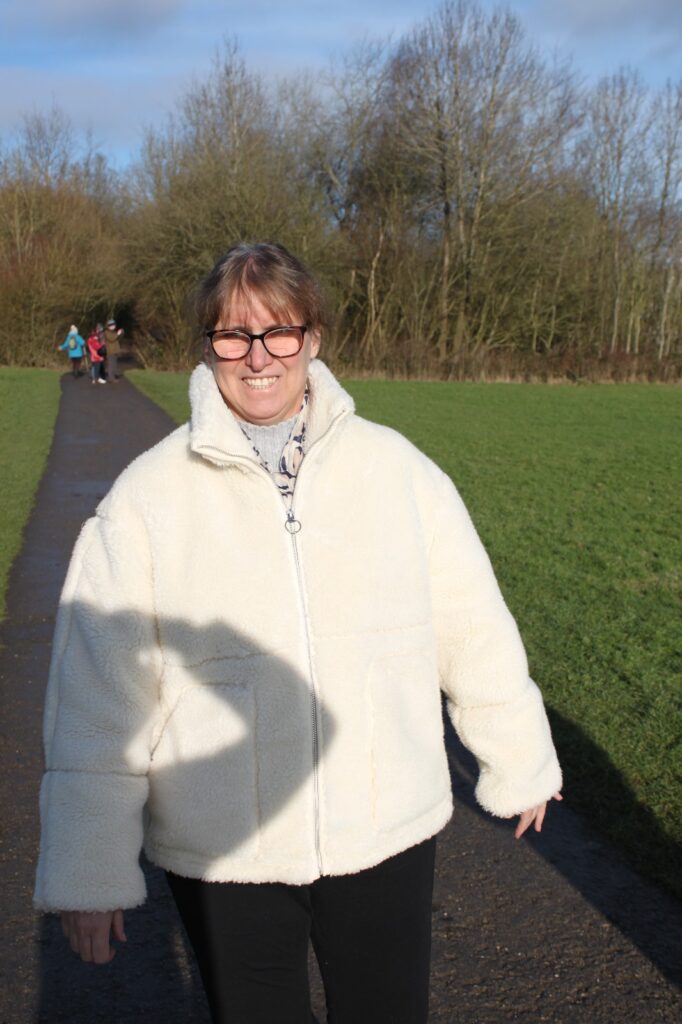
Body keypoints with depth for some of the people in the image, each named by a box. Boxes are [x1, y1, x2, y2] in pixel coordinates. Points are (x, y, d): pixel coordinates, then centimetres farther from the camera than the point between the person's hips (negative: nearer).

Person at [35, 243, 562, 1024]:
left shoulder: (397, 469, -3)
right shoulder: (148, 496, -7)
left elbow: (473, 630, 5)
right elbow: (100, 694, -5)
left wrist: (518, 765, 13)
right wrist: (89, 868, -3)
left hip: (387, 835, 1)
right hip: (220, 854, 0)